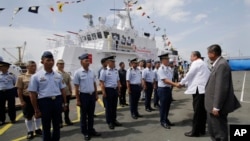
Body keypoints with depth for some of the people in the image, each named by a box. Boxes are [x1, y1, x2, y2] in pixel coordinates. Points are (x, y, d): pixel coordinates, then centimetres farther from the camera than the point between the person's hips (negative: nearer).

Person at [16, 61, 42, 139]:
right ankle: (30, 132, 25)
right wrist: (21, 101, -8)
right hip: (27, 99, -2)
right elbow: (19, 90, -3)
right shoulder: (22, 77, -3)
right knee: (28, 117, 8)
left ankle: (37, 129, 31)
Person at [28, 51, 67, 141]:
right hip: (45, 102, -3)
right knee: (46, 127, 12)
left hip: (57, 101, 4)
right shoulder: (36, 76, -7)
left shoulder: (58, 75, 5)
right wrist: (36, 110, -6)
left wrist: (64, 103, 11)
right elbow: (32, 94, -6)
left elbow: (62, 90, 11)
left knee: (57, 125, 17)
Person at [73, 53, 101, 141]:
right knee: (84, 115, 10)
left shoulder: (91, 72, 6)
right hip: (84, 95, -5)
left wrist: (96, 94, 12)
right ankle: (85, 132, 25)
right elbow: (76, 87, -10)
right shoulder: (78, 73, -10)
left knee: (91, 114, 16)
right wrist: (78, 100, -12)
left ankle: (91, 130, 32)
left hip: (92, 95, 5)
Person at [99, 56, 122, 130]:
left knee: (114, 106, 15)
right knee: (108, 107, 5)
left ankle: (114, 120, 30)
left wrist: (119, 90, 11)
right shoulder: (104, 71, -10)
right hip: (108, 90, -6)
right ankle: (109, 122, 19)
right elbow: (102, 82, -13)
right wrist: (103, 92, -18)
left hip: (115, 89, 6)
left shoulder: (116, 71, 9)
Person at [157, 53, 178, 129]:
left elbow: (169, 79, 13)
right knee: (163, 106, 3)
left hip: (168, 89, 8)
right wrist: (176, 84, -23)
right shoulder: (161, 69, -16)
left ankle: (166, 120, 33)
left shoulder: (168, 69, 10)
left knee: (167, 105, 17)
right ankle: (163, 121, 19)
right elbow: (165, 80, -22)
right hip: (163, 89, -8)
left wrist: (175, 84, 6)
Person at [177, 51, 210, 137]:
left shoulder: (196, 63, -6)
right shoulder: (203, 64, 22)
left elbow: (189, 74, -6)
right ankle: (202, 129, 21)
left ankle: (195, 131, 3)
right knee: (202, 110, 12)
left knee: (197, 111, -4)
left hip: (198, 89, -9)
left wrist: (181, 83, 5)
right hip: (204, 89, 9)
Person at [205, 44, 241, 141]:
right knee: (213, 130, 22)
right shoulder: (218, 64, 11)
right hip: (214, 105, 10)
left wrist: (216, 107, -22)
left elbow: (221, 88, -25)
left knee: (220, 132, 6)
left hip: (217, 107, -10)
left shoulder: (222, 65, -21)